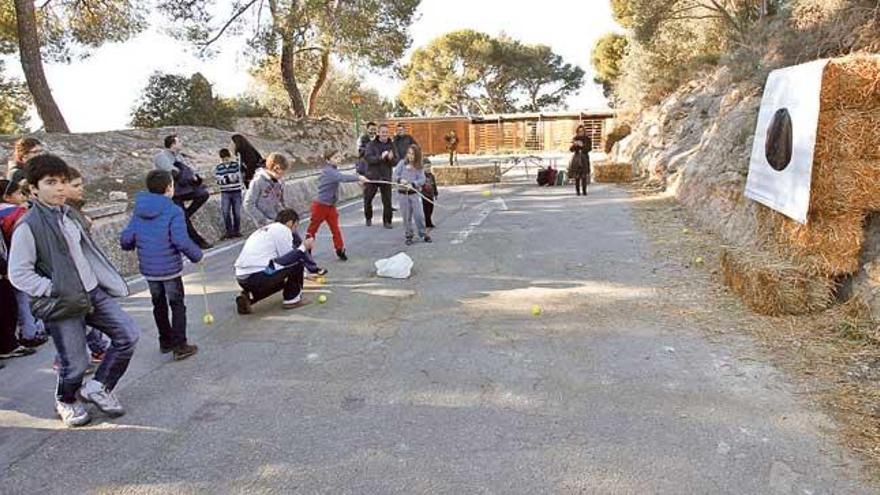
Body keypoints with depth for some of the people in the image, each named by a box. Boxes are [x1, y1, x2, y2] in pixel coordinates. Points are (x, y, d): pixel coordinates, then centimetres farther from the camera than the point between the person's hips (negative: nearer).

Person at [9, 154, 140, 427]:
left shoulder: (68, 215, 9)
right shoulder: (28, 226, -13)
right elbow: (18, 274, -13)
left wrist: (108, 282, 13)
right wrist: (58, 292, -18)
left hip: (93, 292, 7)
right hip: (63, 304, -7)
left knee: (128, 335, -1)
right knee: (76, 364, 1)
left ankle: (98, 387, 19)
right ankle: (66, 401, 35)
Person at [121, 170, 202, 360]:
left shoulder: (138, 211, 2)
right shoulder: (174, 211, -16)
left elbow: (126, 239, 0)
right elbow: (181, 241, -23)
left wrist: (129, 245, 23)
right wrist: (196, 255, -7)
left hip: (148, 269, 5)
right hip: (170, 268, -5)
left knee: (159, 304, 19)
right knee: (177, 305, 6)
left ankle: (166, 341, 31)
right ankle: (180, 346, 6)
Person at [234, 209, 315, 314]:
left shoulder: (264, 229, 26)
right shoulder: (283, 229, 0)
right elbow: (289, 258, -1)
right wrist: (304, 247, 13)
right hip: (258, 276, -9)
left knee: (279, 280, 34)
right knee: (298, 258, 1)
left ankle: (248, 297, 12)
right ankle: (292, 298, 7)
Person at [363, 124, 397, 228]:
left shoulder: (391, 145, 5)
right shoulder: (371, 144, -1)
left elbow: (395, 162, 2)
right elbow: (368, 157, -16)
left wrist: (391, 158, -21)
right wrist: (380, 157, -28)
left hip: (386, 177, 1)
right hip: (372, 176, -1)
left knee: (387, 201, -1)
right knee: (367, 199, 8)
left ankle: (387, 221, 12)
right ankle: (368, 218, 29)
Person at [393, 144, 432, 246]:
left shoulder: (419, 167, 1)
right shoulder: (402, 163, 2)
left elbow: (422, 180, -9)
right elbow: (394, 176, 0)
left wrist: (412, 184, -24)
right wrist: (400, 180, -21)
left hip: (415, 193, -1)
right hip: (403, 194, 1)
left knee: (419, 214, -3)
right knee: (406, 216, 6)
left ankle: (423, 233, 14)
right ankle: (409, 236, 18)